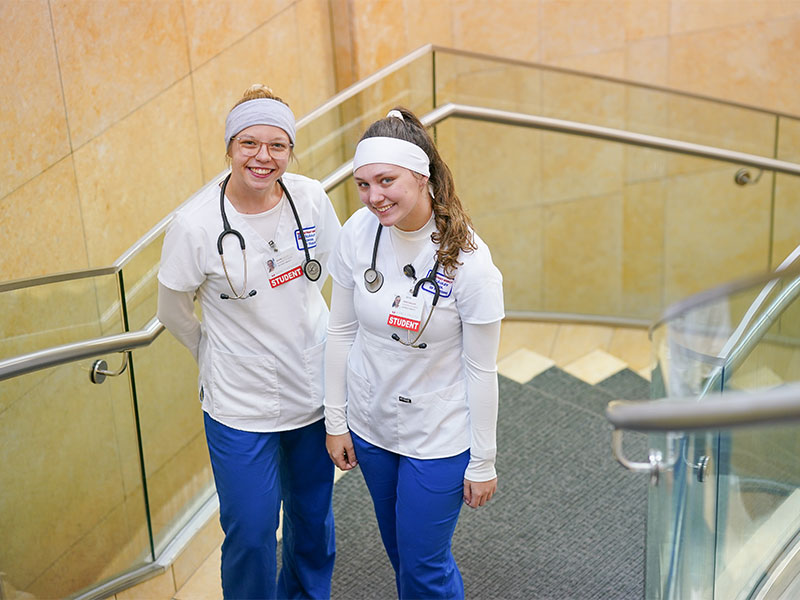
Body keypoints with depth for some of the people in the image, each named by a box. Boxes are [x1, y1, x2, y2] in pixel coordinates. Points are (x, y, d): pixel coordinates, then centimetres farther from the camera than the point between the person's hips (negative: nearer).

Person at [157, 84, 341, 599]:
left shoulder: (310, 198, -9)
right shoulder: (196, 225, -18)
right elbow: (174, 314, -4)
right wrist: (217, 356, 4)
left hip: (315, 387, 4)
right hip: (241, 405, -3)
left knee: (314, 514, 22)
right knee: (251, 534, 7)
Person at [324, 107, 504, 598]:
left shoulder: (468, 260, -23)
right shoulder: (359, 233, -12)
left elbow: (481, 370, -15)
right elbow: (342, 331, 0)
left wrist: (482, 464, -8)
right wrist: (335, 420, 5)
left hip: (439, 438, -4)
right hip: (370, 425, 4)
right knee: (398, 548, 24)